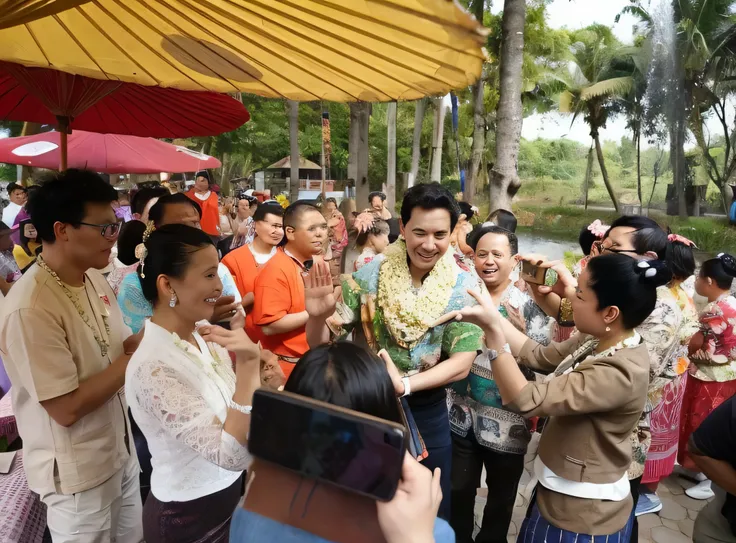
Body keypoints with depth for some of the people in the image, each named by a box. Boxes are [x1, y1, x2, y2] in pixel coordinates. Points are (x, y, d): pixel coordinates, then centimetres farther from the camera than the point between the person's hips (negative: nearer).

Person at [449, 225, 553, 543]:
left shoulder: (530, 305, -11)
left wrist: (520, 333, -28)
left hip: (505, 421, -2)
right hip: (461, 415, 3)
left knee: (501, 496, 20)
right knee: (458, 491, 18)